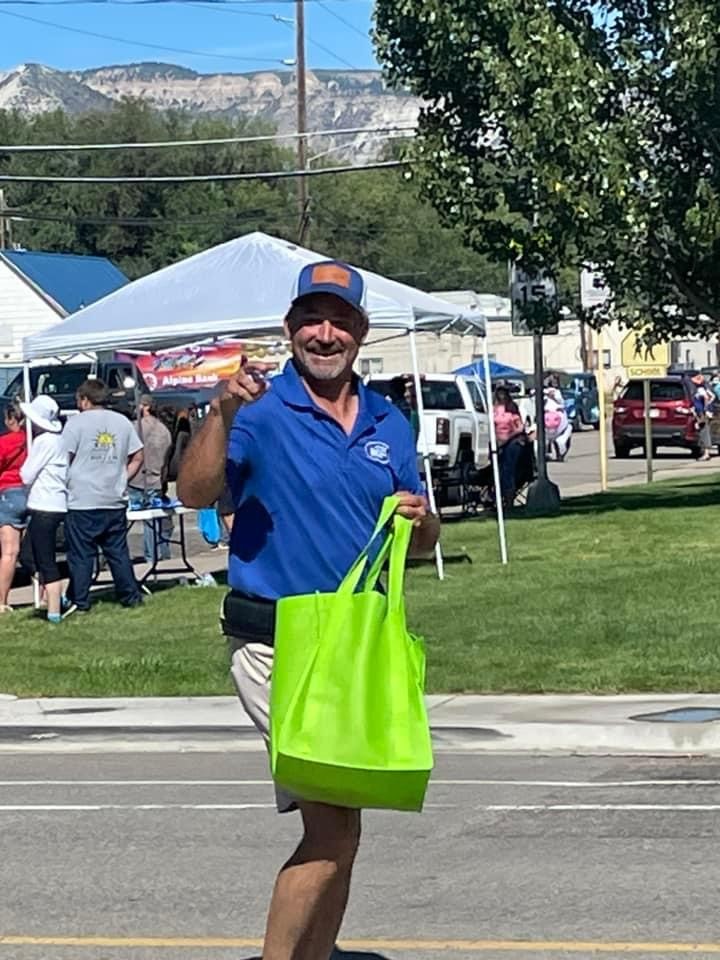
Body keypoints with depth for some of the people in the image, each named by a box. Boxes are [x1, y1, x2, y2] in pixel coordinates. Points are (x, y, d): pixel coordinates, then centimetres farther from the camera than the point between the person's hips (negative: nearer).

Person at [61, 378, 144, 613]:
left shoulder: (76, 423, -6)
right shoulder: (123, 422, 10)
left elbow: (64, 459, -10)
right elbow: (137, 457, 12)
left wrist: (66, 485, 3)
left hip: (82, 501, -5)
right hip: (115, 501, 5)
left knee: (81, 554, 0)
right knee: (118, 551, 12)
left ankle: (79, 601, 2)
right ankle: (130, 596, 14)